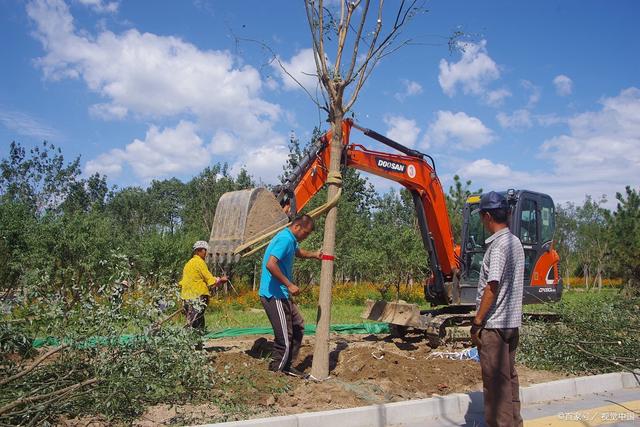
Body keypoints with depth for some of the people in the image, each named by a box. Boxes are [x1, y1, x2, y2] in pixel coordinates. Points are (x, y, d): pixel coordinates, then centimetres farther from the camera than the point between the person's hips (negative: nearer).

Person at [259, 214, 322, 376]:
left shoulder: (291, 240, 15)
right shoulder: (285, 239, -18)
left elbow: (298, 252, 38)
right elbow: (270, 265, -30)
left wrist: (314, 255, 21)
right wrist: (289, 285, -25)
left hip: (282, 296, 11)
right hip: (275, 296, -11)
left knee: (298, 326, 18)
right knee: (285, 340, -7)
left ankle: (286, 366, 27)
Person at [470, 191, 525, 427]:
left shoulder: (499, 244, -17)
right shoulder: (516, 242, 12)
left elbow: (492, 286, -22)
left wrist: (477, 322, -17)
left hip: (494, 324, -9)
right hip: (512, 322, 9)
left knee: (495, 380, 0)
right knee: (509, 376, 17)